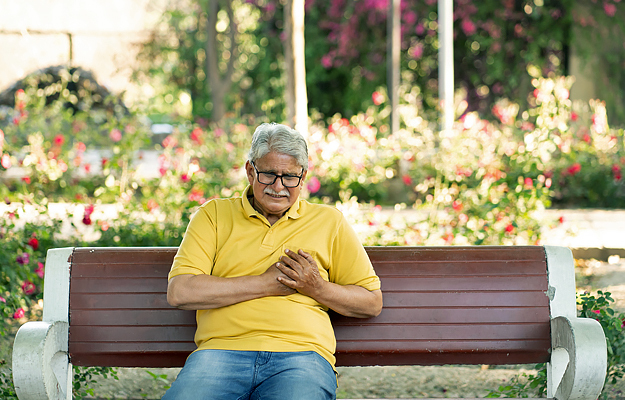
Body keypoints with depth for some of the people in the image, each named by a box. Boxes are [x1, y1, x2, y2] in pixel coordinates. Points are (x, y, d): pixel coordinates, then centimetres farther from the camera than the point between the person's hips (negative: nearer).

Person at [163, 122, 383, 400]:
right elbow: (179, 292, 1)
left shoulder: (328, 222, 21)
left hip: (300, 353, 0)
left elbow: (372, 303, 20)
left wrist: (318, 288, 1)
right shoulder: (213, 215, 17)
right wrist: (266, 284, 0)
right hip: (222, 349, 0)